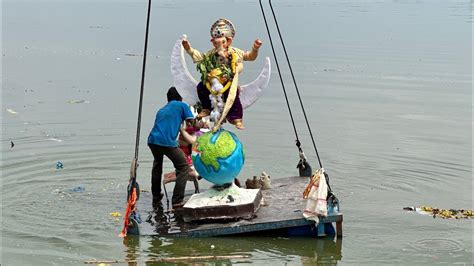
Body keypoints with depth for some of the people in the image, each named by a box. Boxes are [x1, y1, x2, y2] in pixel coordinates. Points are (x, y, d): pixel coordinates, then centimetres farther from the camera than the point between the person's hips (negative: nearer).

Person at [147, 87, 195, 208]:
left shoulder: (161, 110, 30)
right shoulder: (182, 105, 13)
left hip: (152, 140, 6)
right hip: (167, 142, -6)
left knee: (157, 164, 33)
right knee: (184, 167, 7)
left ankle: (156, 197, 40)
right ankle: (177, 201, -4)